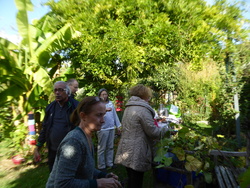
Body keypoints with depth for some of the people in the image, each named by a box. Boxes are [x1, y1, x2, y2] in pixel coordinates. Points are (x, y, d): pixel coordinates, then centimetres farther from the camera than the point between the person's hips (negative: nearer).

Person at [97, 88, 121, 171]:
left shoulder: (110, 103, 10)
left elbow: (115, 115, 15)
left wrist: (118, 126, 15)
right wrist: (105, 110, -38)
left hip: (111, 128, 6)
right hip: (103, 129, -6)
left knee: (110, 147, 16)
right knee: (102, 148, 4)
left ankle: (109, 163, 30)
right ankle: (101, 166, 18)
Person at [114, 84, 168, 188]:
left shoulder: (128, 108, 11)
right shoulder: (143, 109, -18)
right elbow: (153, 132, -16)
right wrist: (165, 130, 2)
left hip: (127, 151, 8)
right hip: (136, 153, -8)